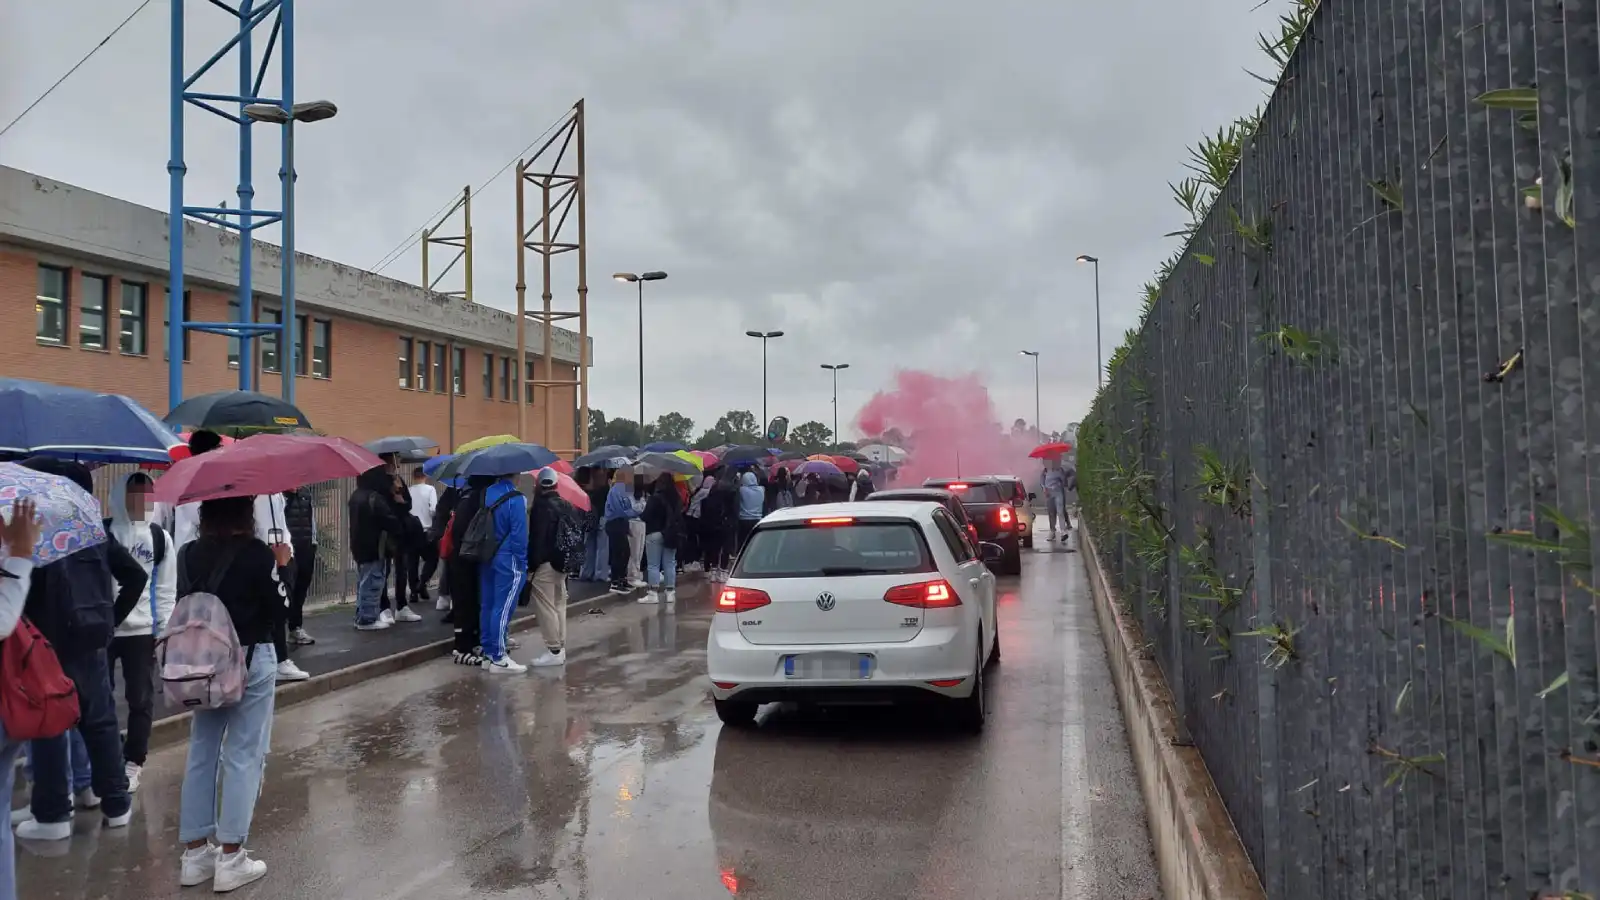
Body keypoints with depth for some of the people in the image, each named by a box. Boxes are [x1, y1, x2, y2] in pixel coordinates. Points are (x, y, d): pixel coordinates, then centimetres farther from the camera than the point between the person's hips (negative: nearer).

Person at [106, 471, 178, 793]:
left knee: (140, 699, 5)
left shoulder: (160, 537, 4)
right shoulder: (102, 531, 0)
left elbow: (166, 589, 6)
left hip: (142, 630, 1)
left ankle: (133, 762, 17)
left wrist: (165, 631, 0)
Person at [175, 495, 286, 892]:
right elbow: (280, 610, -9)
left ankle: (195, 853, 21)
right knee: (244, 756, 2)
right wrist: (281, 566, 2)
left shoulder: (191, 553, 1)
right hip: (251, 659, -5)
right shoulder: (257, 553, -15)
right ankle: (231, 859, 6)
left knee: (202, 752, 13)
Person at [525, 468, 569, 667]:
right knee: (559, 605, 14)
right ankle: (561, 649, 19)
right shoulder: (564, 504, 12)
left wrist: (531, 564, -16)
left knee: (545, 607, -6)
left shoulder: (541, 505, -13)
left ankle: (554, 651, -6)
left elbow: (536, 538, -18)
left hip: (545, 563, -9)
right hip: (561, 562, 9)